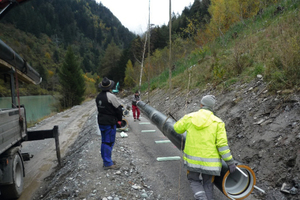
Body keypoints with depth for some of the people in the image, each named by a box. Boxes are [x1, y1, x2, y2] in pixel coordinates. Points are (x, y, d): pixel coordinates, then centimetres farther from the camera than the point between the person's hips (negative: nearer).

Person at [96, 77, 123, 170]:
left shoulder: (98, 97, 8)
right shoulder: (110, 96, -17)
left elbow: (98, 109, 12)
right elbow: (118, 108, -12)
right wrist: (119, 119, 3)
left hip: (101, 122, 8)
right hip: (110, 123, -8)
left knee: (104, 141, 15)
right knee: (109, 142, -3)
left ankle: (106, 161, 26)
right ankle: (108, 163, 3)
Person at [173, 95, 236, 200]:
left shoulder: (190, 117, -3)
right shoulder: (217, 122, -8)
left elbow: (177, 128, 12)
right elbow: (222, 144, -13)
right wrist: (230, 162, -6)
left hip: (192, 158, 1)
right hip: (210, 162, 0)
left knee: (194, 181, 21)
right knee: (208, 184, 19)